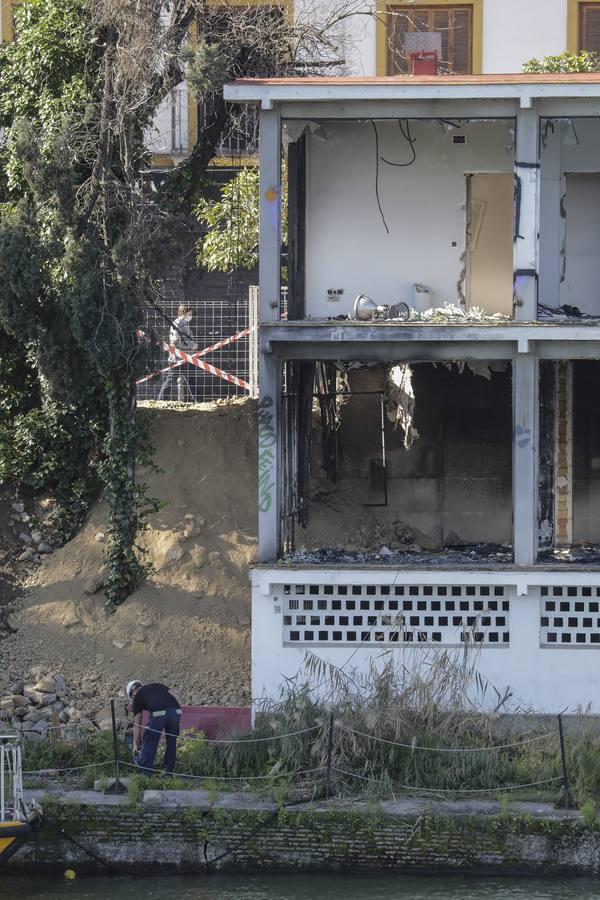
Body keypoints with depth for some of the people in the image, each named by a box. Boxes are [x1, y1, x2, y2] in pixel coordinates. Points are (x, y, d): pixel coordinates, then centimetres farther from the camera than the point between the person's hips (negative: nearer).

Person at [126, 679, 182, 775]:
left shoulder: (137, 697, 23)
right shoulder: (158, 685, 34)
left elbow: (137, 724, 24)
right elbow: (175, 699, 22)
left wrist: (136, 745, 29)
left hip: (158, 713, -4)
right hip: (176, 711, 4)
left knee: (149, 743, 10)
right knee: (171, 742, 20)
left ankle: (144, 773, 14)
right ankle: (168, 773, 25)